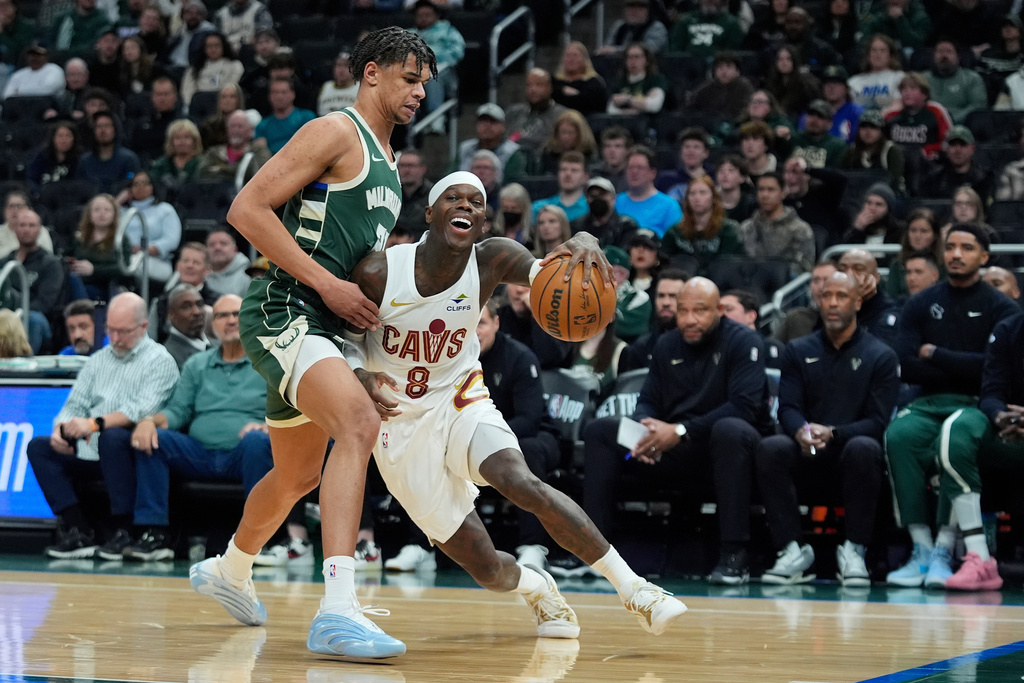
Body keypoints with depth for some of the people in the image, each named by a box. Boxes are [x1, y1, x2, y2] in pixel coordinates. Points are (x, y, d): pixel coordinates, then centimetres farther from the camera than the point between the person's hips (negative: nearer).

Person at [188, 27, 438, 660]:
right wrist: (328, 284, -19)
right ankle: (337, 609, -41)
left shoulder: (388, 165, 21)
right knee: (360, 423, -31)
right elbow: (247, 209, -16)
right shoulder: (337, 133, -8)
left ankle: (230, 572, 51)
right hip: (284, 313, -10)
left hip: (319, 324, 10)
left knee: (298, 476, 24)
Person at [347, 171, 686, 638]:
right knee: (487, 569, -6)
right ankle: (536, 587, 32)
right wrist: (362, 377, -26)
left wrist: (584, 245, -51)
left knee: (521, 483, -32)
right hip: (401, 423, -1)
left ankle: (633, 589, -22)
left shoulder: (492, 261, -14)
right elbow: (348, 337, -4)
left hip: (459, 402, 1)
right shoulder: (378, 273, -19)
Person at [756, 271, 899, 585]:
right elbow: (788, 408, 3)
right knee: (770, 448, -30)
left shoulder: (881, 356, 6)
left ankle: (854, 550, -25)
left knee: (864, 448, -37)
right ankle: (792, 550, -27)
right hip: (807, 456, 2)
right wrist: (801, 431, -22)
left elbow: (878, 421, -4)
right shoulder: (798, 351, 14)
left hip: (850, 447, -2)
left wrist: (832, 434, -22)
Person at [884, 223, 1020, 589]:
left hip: (977, 406, -3)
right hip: (928, 404, 3)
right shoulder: (921, 305, 14)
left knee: (953, 438, -37)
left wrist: (935, 354, -3)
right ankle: (921, 548, -31)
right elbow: (906, 367, 1)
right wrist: (963, 369, -6)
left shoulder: (1002, 309, 6)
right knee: (899, 435, -32)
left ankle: (944, 550, -35)